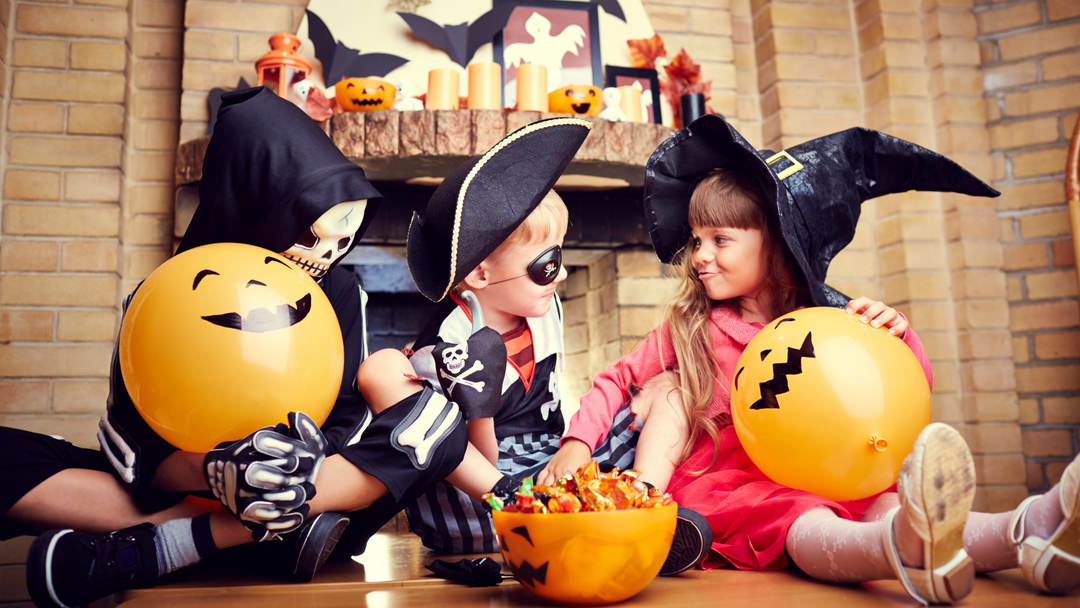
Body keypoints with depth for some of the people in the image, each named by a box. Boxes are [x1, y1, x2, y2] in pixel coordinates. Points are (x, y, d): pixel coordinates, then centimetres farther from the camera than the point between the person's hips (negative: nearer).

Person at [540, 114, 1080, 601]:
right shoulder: (689, 329, 8)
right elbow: (617, 379, 15)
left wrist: (898, 337, -9)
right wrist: (577, 442, -1)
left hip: (818, 477, 3)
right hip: (722, 481, -3)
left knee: (886, 506, -31)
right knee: (800, 521, -37)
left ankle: (1029, 532, -56)